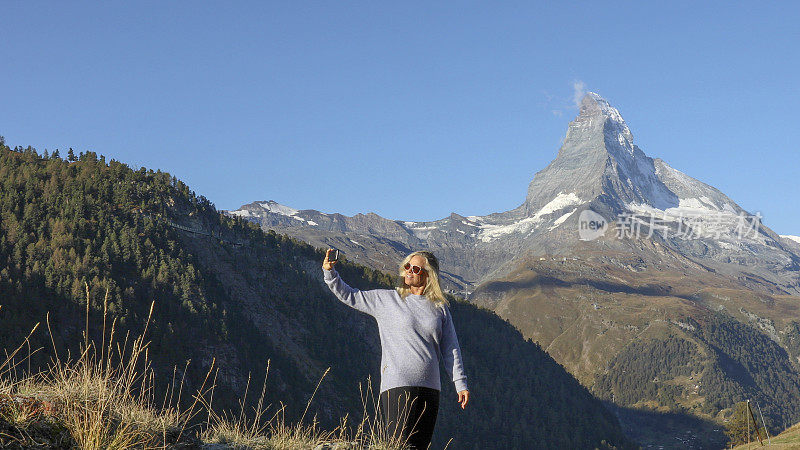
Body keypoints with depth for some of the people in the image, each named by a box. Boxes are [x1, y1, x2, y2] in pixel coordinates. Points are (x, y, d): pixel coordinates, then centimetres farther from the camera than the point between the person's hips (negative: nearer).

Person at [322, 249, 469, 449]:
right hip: (397, 386, -3)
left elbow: (450, 349, 14)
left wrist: (460, 384, 8)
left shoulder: (439, 308, 13)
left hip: (430, 388, 3)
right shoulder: (387, 300, 6)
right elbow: (348, 296, 9)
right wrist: (329, 273, -6)